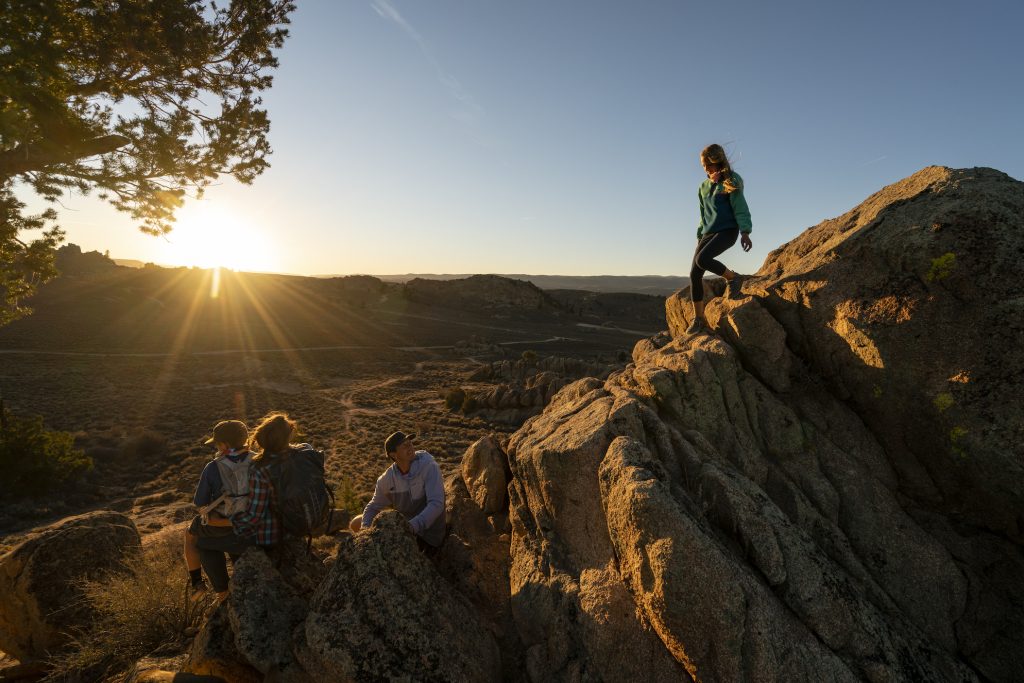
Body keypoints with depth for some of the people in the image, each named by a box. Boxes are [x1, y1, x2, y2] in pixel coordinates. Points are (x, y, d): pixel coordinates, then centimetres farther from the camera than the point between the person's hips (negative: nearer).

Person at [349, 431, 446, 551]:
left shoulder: (429, 467, -25)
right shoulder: (387, 479, -10)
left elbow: (436, 504, -31)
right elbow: (373, 507, 3)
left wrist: (411, 526, -42)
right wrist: (365, 528, -18)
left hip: (426, 534, -6)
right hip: (403, 524, 6)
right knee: (356, 524, 7)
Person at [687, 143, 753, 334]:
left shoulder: (731, 182, -2)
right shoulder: (704, 187, 16)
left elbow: (740, 208, -8)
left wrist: (745, 232, -18)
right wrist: (700, 236, 21)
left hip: (727, 230, -6)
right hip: (709, 232, 6)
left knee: (702, 259, -31)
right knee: (694, 273, -7)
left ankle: (732, 277, -3)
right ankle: (699, 318, 0)